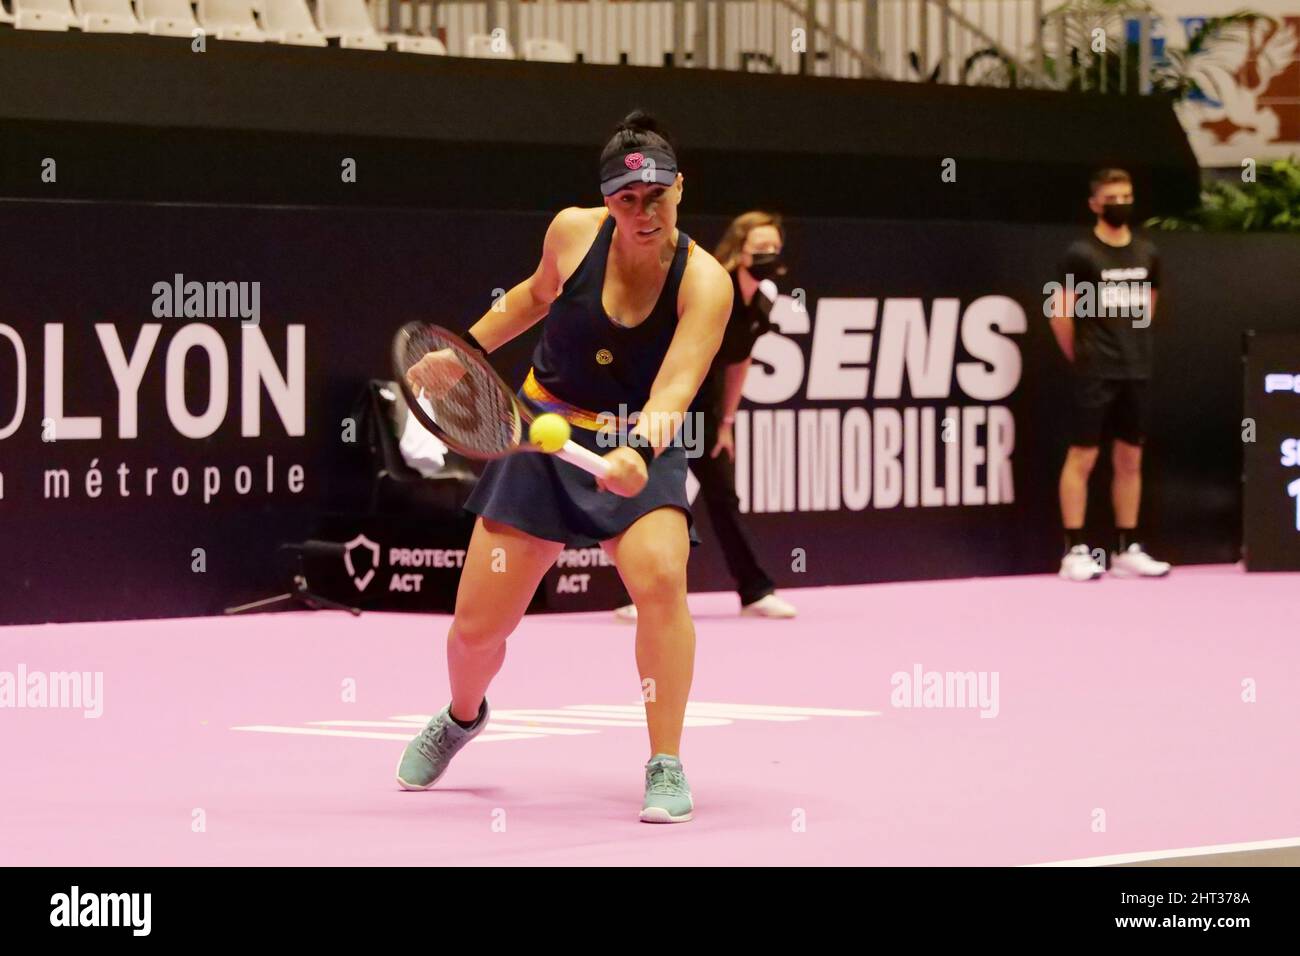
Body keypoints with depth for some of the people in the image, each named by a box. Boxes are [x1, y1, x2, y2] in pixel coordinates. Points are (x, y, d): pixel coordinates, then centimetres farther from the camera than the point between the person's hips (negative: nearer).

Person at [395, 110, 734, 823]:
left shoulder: (704, 282, -18)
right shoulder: (573, 232, -9)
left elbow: (679, 379, -32)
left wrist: (643, 446, -50)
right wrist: (467, 347, 14)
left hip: (640, 448, -2)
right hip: (545, 438, 2)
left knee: (660, 576, -31)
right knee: (477, 625, 2)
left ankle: (667, 768, -17)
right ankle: (462, 716, 40)